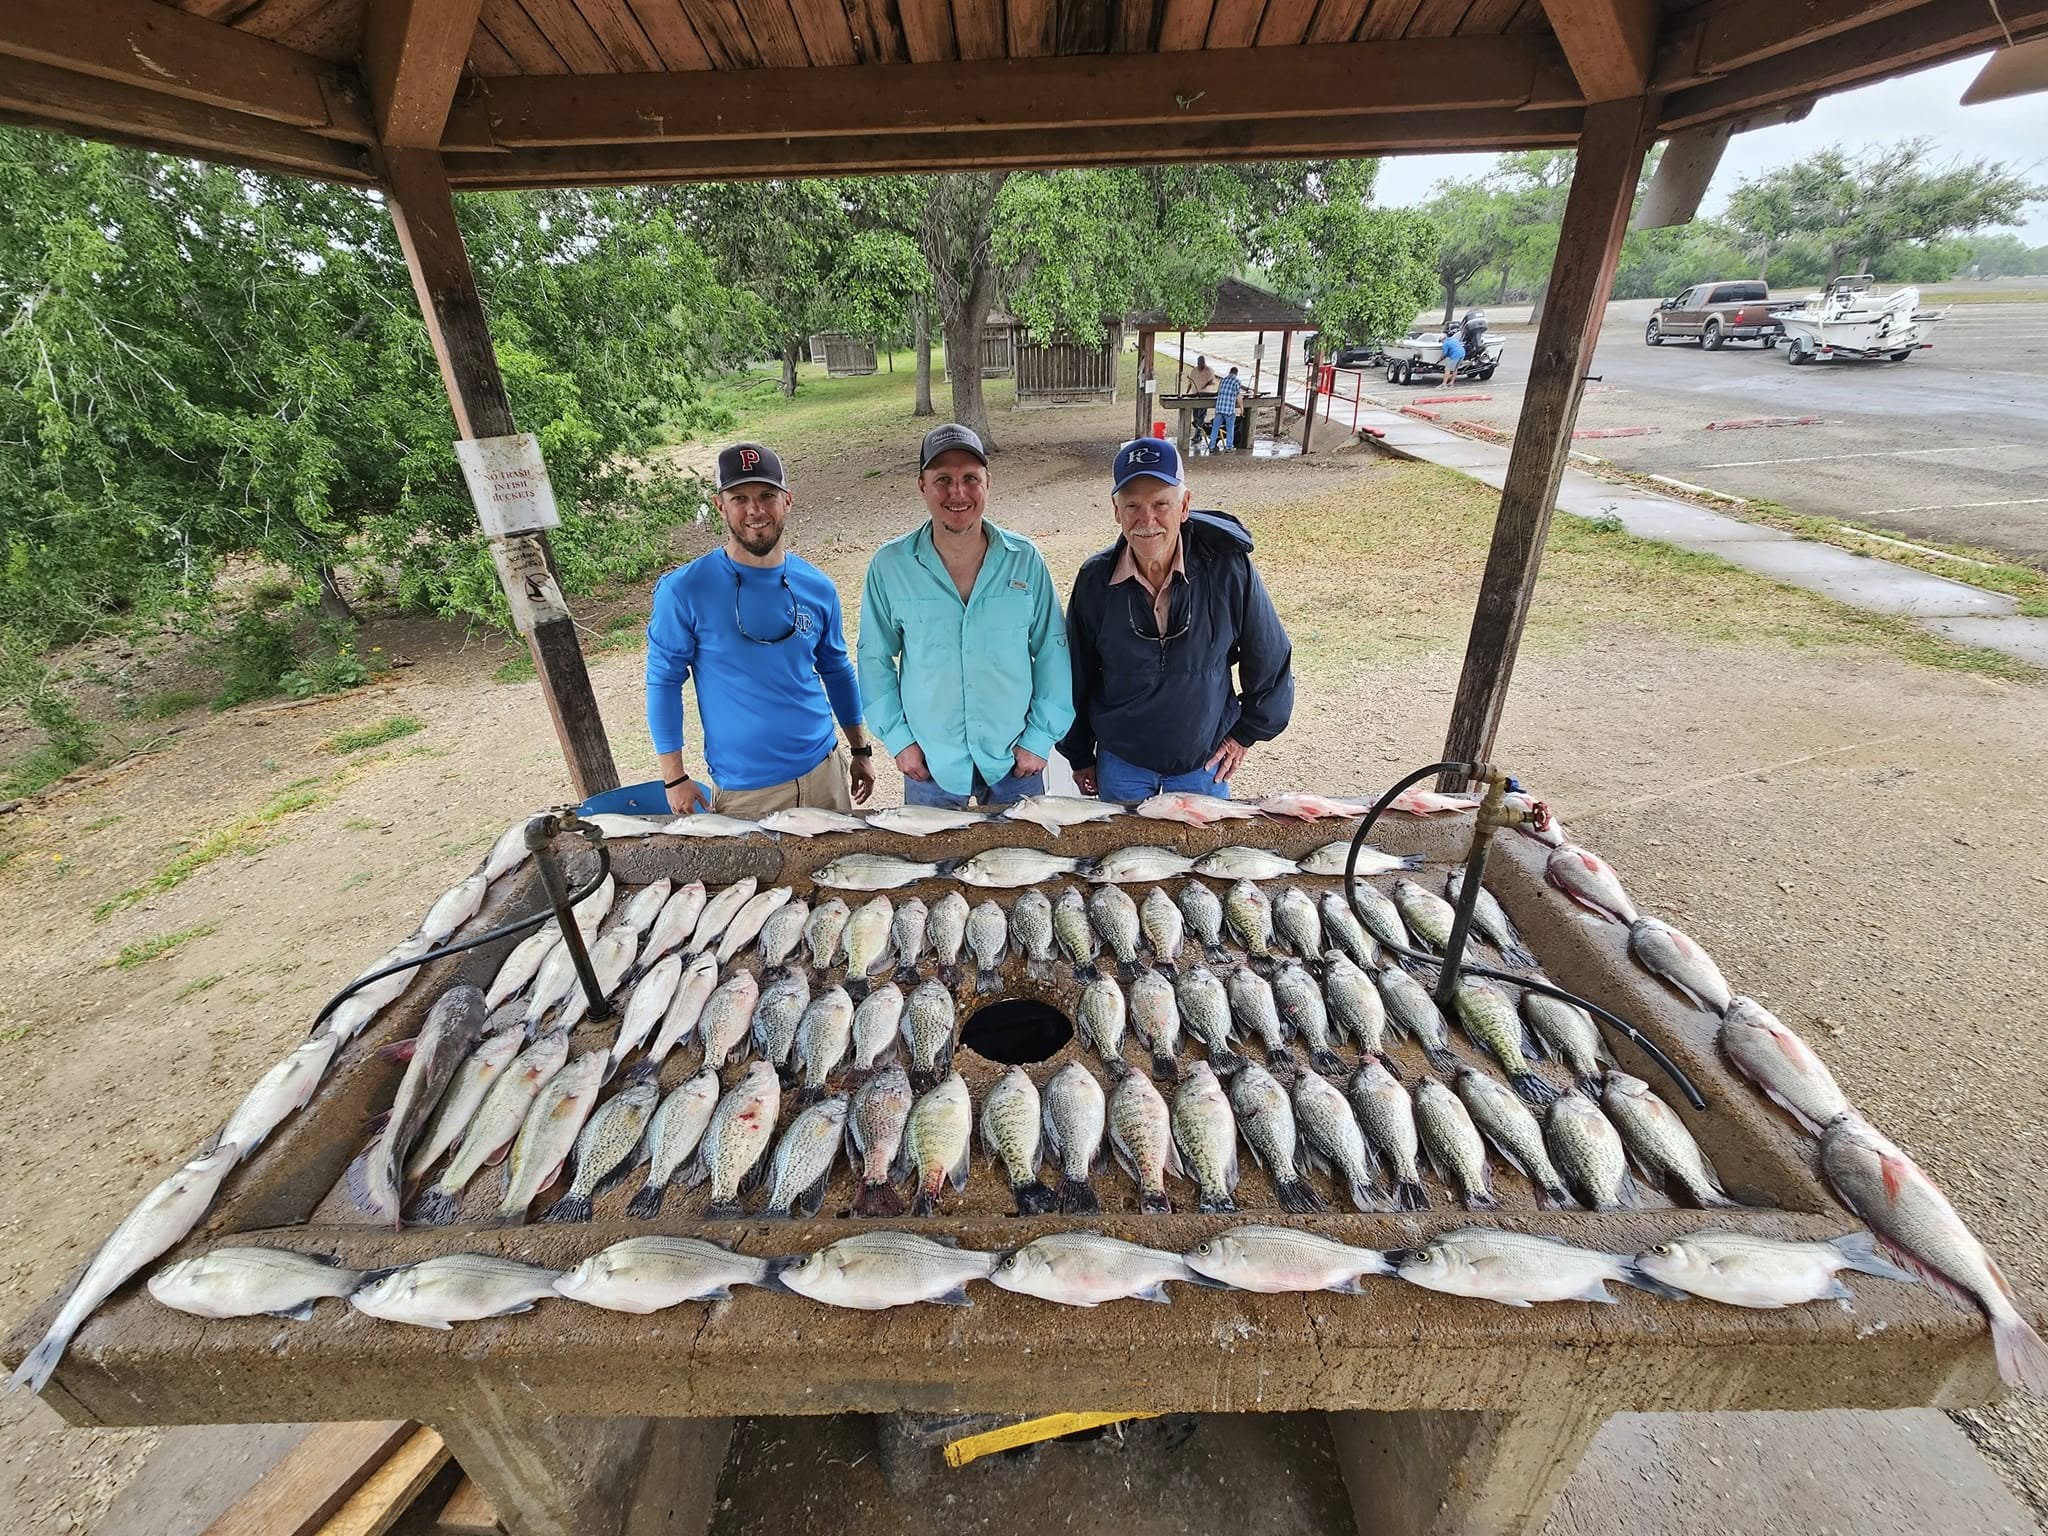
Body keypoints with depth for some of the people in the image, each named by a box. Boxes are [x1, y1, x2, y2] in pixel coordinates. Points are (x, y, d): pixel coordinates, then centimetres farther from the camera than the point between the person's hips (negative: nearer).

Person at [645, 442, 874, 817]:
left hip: (823, 771, 4)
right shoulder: (684, 590, -11)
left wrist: (861, 750, 12)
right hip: (743, 790, -3)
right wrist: (674, 777, -7)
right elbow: (663, 681, -5)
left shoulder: (817, 587, -1)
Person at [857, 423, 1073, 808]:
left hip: (1014, 761, 1)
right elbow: (875, 658, 1)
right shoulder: (889, 566, -7)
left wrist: (1040, 737, -3)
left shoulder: (1025, 559, -6)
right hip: (929, 763, 0)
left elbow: (1052, 652, -1)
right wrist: (897, 737, -3)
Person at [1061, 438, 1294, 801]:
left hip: (1204, 762, 0)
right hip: (1120, 764, 1)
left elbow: (1271, 660, -3)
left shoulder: (1228, 567, -17)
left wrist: (1245, 734, 4)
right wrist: (1080, 757, 6)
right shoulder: (1095, 580, -13)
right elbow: (1076, 677, -1)